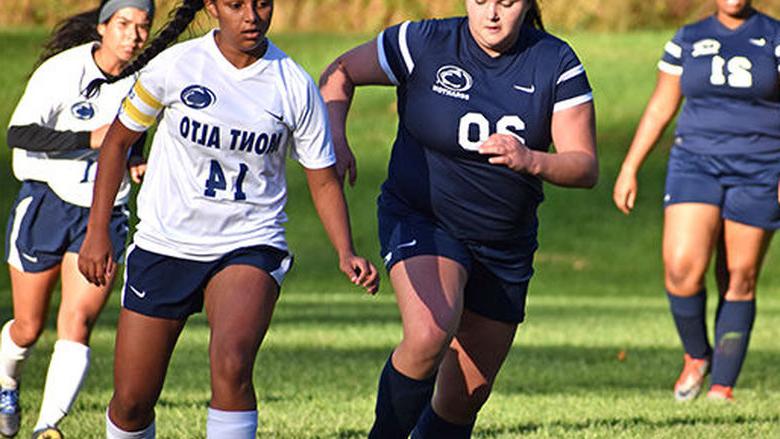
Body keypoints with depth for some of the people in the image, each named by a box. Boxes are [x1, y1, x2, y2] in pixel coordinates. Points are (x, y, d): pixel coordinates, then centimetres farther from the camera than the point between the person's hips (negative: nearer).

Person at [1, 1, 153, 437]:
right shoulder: (62, 70, -15)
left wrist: (135, 165, 1)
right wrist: (89, 140, -34)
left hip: (105, 214, 2)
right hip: (46, 204, -2)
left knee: (77, 323, -16)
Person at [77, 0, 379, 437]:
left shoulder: (295, 86, -7)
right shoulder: (174, 67, -8)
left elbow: (324, 181, 3)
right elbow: (118, 141, 7)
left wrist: (346, 253, -12)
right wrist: (98, 231, 4)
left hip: (250, 247, -1)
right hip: (164, 247, 1)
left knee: (231, 364, -31)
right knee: (131, 402, 3)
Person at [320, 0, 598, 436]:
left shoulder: (556, 64, -7)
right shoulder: (424, 44, -12)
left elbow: (586, 167, -10)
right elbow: (340, 73, 2)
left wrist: (531, 161, -31)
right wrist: (335, 140, -16)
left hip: (506, 248, 3)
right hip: (421, 221, -3)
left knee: (465, 397, 7)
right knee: (430, 334, -32)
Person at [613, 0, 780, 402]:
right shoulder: (688, 40, 8)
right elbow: (659, 109, 12)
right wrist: (629, 169, 7)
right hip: (696, 164, 1)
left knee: (739, 281, 1)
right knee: (681, 268, -17)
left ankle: (723, 383, 12)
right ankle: (696, 355, 9)